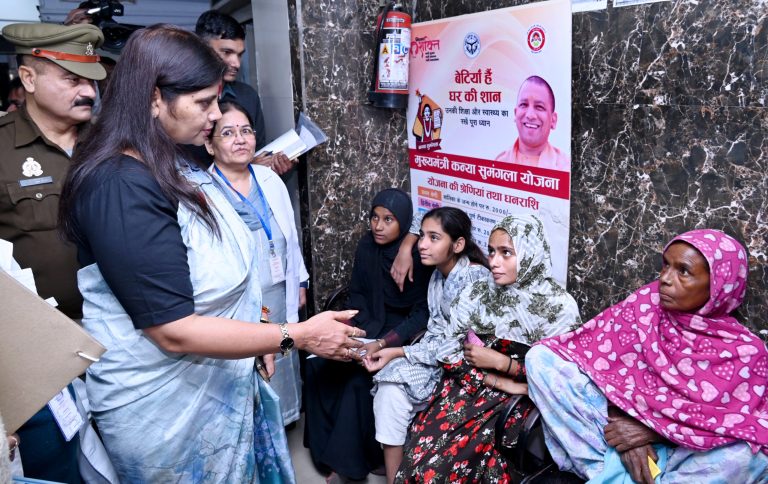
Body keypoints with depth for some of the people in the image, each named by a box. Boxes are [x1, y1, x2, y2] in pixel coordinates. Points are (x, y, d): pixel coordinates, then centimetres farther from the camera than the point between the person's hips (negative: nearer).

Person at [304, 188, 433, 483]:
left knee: (358, 377, -26)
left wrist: (384, 342, -25)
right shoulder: (366, 246, -2)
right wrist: (367, 332, -9)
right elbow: (357, 293, 7)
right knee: (319, 363, -15)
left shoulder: (418, 255, -16)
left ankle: (350, 459, -7)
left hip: (404, 331, -5)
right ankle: (328, 449, -1)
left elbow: (423, 312, -16)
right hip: (369, 324, 5)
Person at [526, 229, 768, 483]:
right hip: (624, 419, 3)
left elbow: (736, 425, -14)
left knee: (744, 455, -36)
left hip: (680, 450, -2)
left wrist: (653, 431, -20)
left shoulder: (744, 351, -9)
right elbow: (607, 356, -5)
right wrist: (620, 417, -20)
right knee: (541, 357, -15)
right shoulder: (648, 302, -4)